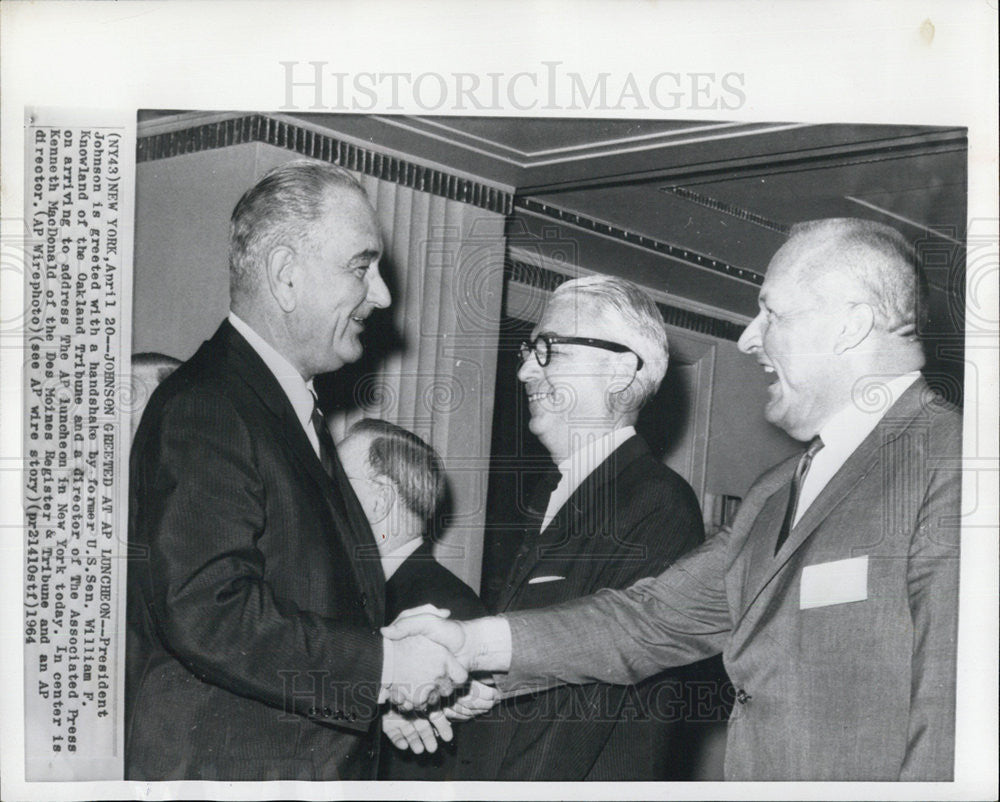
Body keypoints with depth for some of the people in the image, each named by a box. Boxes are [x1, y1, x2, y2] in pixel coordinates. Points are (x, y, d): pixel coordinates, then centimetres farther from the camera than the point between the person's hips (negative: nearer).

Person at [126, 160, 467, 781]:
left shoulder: (295, 411, 14)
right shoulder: (203, 409, -17)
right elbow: (205, 612, -26)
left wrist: (385, 699, 6)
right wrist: (382, 665, -21)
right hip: (221, 767, -9)